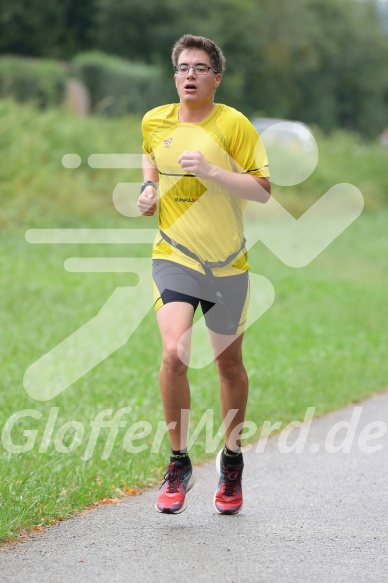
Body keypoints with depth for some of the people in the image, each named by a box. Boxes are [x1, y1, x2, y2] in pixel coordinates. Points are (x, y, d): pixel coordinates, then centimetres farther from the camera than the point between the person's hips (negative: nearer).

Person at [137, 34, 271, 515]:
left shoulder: (233, 125, -8)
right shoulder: (154, 122, 3)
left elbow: (263, 190, -12)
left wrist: (211, 171, -24)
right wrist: (149, 187, 7)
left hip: (227, 263, -1)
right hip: (174, 257, 1)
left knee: (229, 364, 11)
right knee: (174, 354, -20)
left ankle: (232, 459, 33)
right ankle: (179, 464, -6)